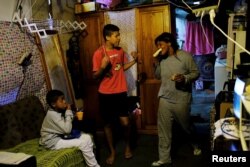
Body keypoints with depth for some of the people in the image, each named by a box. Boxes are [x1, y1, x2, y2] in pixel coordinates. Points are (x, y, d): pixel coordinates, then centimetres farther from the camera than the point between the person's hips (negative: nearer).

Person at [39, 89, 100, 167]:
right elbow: (67, 129, -27)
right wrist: (68, 112, -20)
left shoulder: (58, 111, 5)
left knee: (87, 137, 0)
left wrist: (69, 113, -8)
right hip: (53, 142, -9)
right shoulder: (52, 114, -24)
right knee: (83, 143, -18)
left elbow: (65, 128, 7)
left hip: (60, 136, 9)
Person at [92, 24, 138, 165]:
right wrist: (103, 66, -26)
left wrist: (134, 60, 3)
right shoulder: (98, 53, -11)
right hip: (106, 94, -2)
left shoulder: (120, 51, 3)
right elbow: (95, 76, -8)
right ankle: (112, 151, 29)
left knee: (125, 122, -2)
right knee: (108, 123, 10)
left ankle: (128, 146, 26)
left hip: (120, 92, 3)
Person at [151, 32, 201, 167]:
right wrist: (156, 64, -2)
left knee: (187, 127, 17)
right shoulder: (162, 59, 5)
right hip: (164, 100, 4)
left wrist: (184, 78, -25)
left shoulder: (185, 56, -11)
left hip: (181, 100, -4)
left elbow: (196, 73, -6)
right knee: (163, 131, 6)